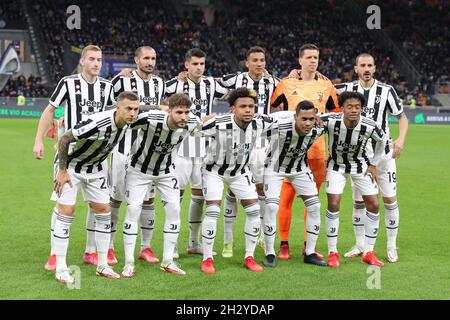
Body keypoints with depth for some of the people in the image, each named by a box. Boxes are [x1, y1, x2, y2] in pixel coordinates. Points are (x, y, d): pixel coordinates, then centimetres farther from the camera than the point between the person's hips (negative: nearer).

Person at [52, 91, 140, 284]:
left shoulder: (126, 123, -14)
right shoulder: (98, 123, -35)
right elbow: (64, 139, -27)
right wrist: (62, 170, -21)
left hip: (95, 168, 7)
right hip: (71, 166, -7)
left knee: (103, 210, 4)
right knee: (66, 211, -10)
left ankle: (102, 265, 13)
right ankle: (61, 269, -4)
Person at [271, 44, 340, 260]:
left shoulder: (326, 85, 10)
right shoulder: (286, 84, 3)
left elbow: (336, 113, 21)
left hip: (317, 149, 3)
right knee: (286, 196, -5)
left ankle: (309, 244, 17)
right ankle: (284, 244, 3)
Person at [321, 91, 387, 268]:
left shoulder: (370, 126, -26)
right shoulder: (331, 121, -31)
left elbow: (382, 140, -3)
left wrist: (373, 164, 1)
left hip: (361, 165, 2)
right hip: (336, 165, -2)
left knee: (373, 205, -2)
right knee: (333, 205, -13)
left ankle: (369, 253, 11)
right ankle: (332, 252, 1)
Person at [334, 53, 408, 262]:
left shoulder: (386, 91, -5)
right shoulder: (348, 89, 0)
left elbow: (402, 116, 1)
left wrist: (401, 139, -15)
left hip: (383, 152, -1)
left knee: (390, 199, -2)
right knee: (358, 201, 5)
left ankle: (392, 247, 8)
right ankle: (359, 246, 17)